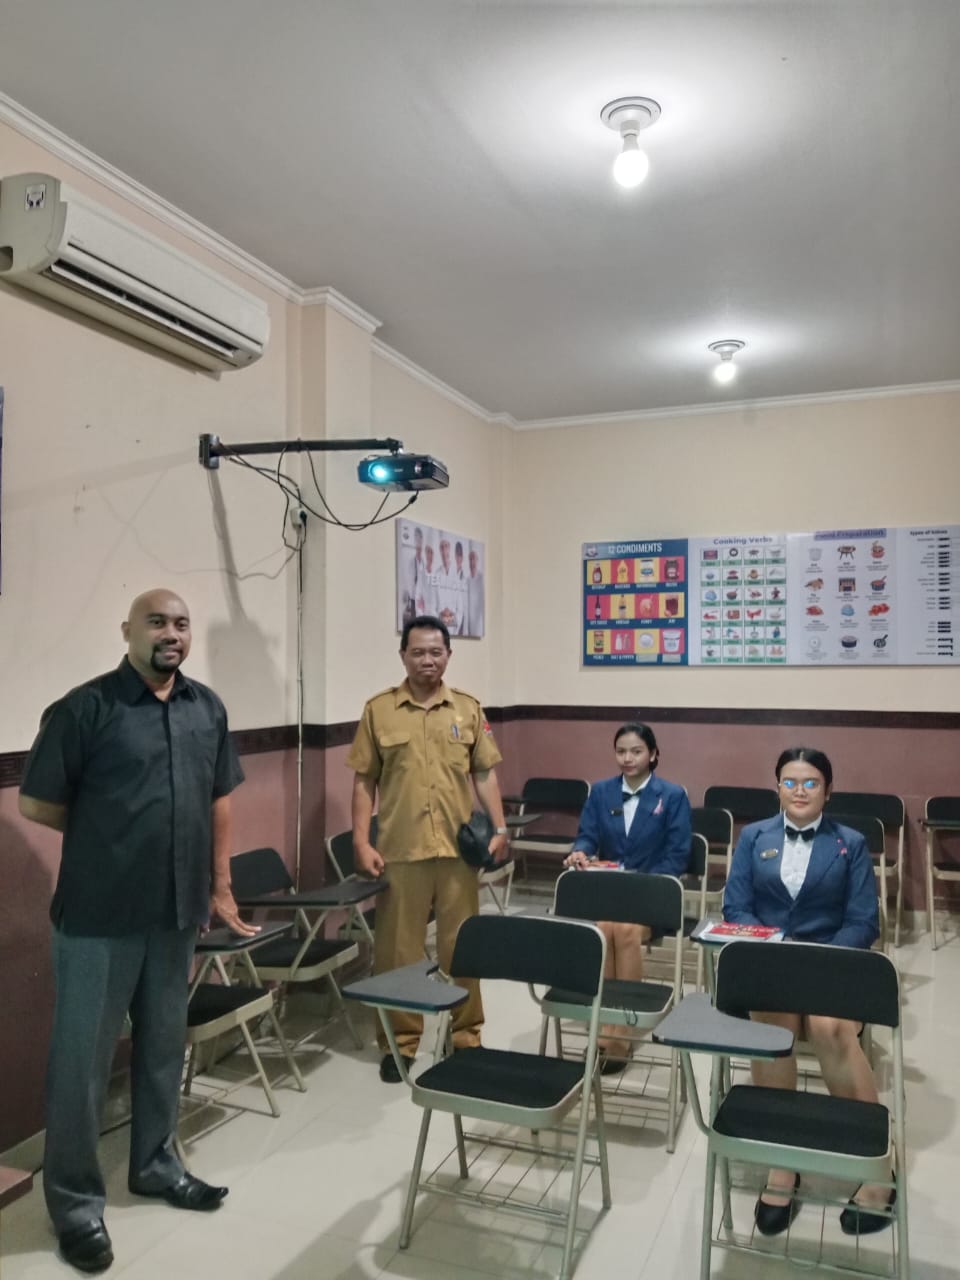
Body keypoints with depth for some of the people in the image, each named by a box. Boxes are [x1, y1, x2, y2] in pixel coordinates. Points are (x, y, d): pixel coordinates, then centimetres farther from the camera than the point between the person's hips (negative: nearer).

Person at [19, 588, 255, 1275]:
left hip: (177, 910, 5)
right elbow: (37, 804, -6)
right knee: (83, 1056, 8)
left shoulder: (207, 708, 5)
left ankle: (156, 1162, 38)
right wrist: (107, 838, 3)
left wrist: (220, 884, 13)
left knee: (165, 1043, 19)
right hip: (99, 914, -5)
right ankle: (75, 1198, 25)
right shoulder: (85, 708, -12)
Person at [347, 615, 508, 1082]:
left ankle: (465, 1036, 27)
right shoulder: (378, 710, 1)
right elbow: (364, 781, 2)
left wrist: (500, 828, 0)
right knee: (398, 949, 7)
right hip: (399, 850, -1)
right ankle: (400, 1043, 22)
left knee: (460, 947, 11)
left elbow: (485, 774, 9)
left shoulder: (468, 708, 6)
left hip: (458, 849, 2)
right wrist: (362, 842, -4)